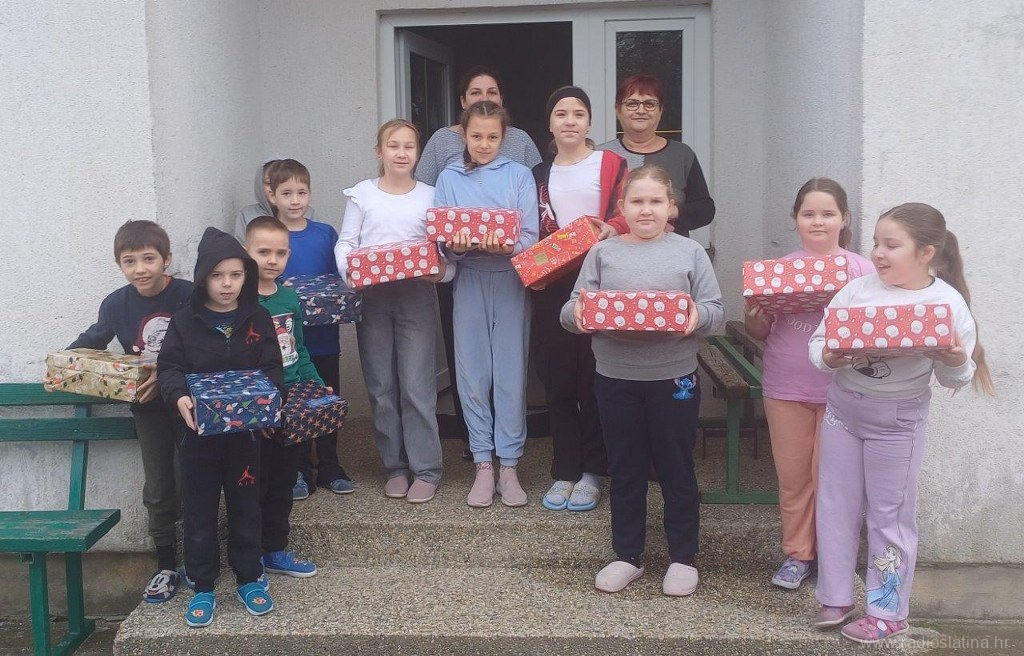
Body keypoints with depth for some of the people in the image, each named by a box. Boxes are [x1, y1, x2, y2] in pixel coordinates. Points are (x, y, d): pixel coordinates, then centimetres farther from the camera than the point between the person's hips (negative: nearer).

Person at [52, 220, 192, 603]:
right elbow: (92, 341, 14)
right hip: (148, 407, 3)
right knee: (158, 489, 11)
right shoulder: (116, 304, -5)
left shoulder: (189, 297, -18)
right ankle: (166, 566, 24)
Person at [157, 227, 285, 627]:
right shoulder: (185, 320, -3)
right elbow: (169, 367, -4)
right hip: (197, 430, 0)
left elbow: (272, 367, 0)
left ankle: (249, 579, 26)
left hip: (244, 428, 1)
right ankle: (202, 586, 20)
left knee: (245, 505, 11)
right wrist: (179, 398, -24)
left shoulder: (257, 319, 0)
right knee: (199, 509, 8)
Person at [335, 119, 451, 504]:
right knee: (381, 386, 6)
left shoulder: (430, 196, 6)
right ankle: (394, 466, 19)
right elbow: (345, 243, 4)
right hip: (372, 296, 1)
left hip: (416, 295, -1)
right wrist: (349, 268, -15)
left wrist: (442, 270, -17)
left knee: (416, 384, -6)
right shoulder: (362, 195, 6)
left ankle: (426, 469, 4)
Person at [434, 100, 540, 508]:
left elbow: (531, 238, -2)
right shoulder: (448, 178, 9)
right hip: (469, 280, 1)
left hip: (511, 279, -1)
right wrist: (455, 246, -18)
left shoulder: (519, 175, 6)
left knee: (511, 372, 0)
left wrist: (507, 246, -23)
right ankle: (483, 466, 12)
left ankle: (509, 466, 9)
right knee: (472, 373, 2)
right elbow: (440, 239, 4)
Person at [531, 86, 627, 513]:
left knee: (594, 380, 0)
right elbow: (532, 233, 17)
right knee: (558, 381, 5)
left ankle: (591, 472, 11)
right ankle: (564, 472, 14)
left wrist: (611, 229, -21)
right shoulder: (539, 175, 16)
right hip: (552, 286, 3)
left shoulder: (612, 165, 4)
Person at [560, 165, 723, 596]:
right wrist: (577, 312, -22)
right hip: (615, 378, 1)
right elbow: (571, 311, 1)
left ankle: (683, 559, 25)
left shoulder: (690, 252, 2)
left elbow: (715, 311, -2)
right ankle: (627, 556, 27)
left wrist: (697, 316, -23)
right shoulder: (603, 253, 5)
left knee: (677, 471, 10)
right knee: (624, 471, 13)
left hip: (674, 378, -1)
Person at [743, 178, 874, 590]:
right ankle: (797, 552, 24)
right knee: (792, 476, 10)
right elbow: (761, 332, 8)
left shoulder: (861, 269, -3)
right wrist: (753, 319, -14)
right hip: (785, 389, 2)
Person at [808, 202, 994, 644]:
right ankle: (835, 598, 28)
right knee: (835, 504, 12)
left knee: (890, 514, 8)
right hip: (841, 406, 4)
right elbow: (818, 340, -1)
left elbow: (955, 380, -6)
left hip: (897, 417, -3)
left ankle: (888, 611, 24)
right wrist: (827, 359, -22)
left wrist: (957, 362, -27)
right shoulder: (857, 289, -4)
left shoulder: (949, 302, -10)